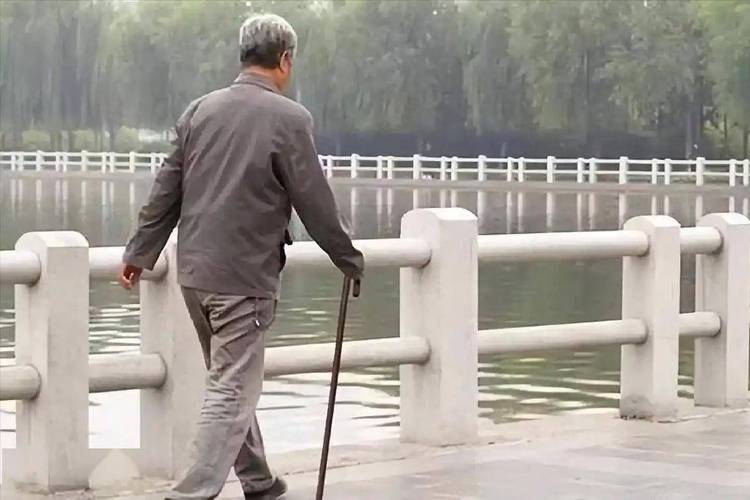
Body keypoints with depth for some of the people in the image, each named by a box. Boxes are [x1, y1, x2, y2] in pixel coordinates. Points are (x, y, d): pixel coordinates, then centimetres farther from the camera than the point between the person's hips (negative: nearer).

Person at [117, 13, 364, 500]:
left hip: (194, 272, 7)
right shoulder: (289, 118, -11)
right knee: (232, 391, -2)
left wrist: (140, 252, 18)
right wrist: (351, 260, 5)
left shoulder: (201, 109, 6)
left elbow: (166, 189, 10)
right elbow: (316, 204, -8)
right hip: (246, 277, -7)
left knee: (231, 381, 19)